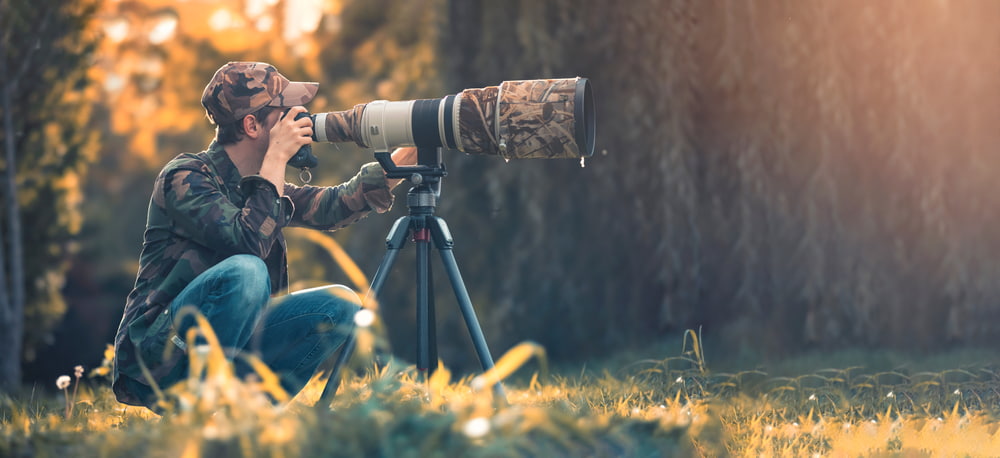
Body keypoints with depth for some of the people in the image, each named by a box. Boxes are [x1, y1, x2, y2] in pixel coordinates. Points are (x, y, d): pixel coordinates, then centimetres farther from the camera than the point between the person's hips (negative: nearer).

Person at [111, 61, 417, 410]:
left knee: (341, 305, -2)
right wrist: (277, 158, -20)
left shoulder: (256, 183, 11)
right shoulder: (184, 177, -14)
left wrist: (401, 160, -1)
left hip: (227, 348, 8)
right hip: (156, 352, -8)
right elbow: (250, 240, -27)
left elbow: (330, 207, 9)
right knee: (245, 270, -33)